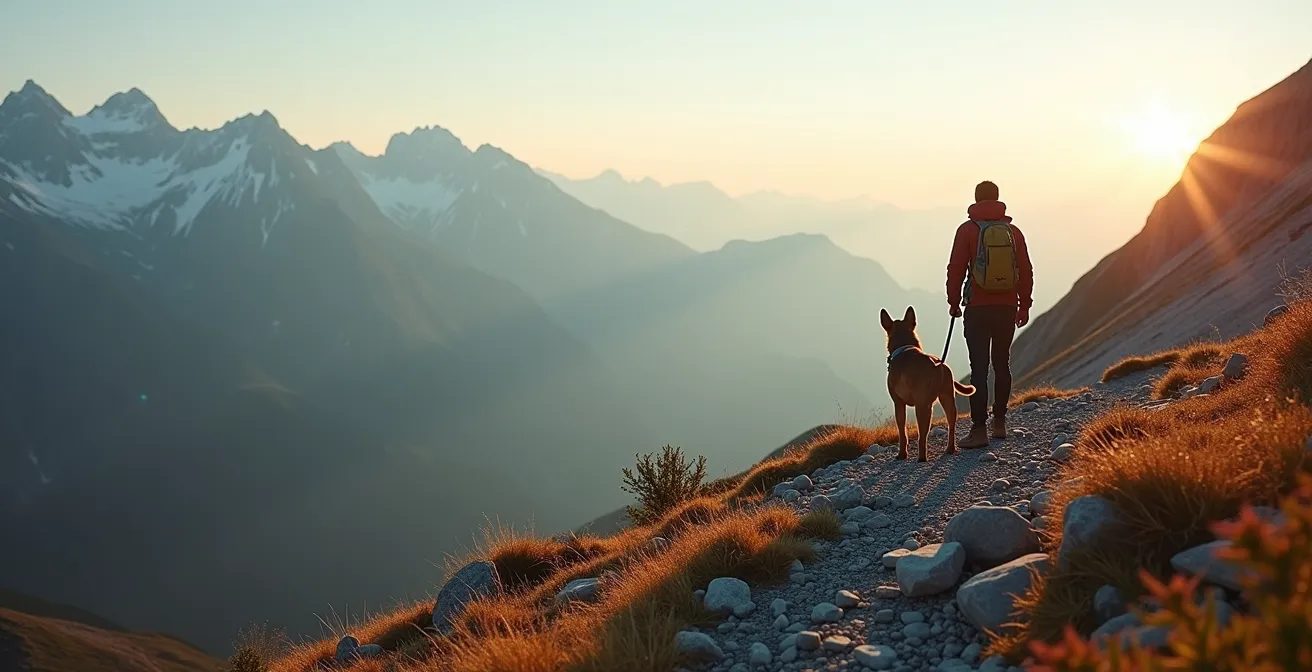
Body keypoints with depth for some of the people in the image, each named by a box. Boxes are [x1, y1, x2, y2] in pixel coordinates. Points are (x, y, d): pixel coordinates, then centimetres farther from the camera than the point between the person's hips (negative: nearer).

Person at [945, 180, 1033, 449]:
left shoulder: (968, 229, -5)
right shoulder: (1013, 231, 5)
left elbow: (956, 269, -6)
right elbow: (1025, 271, 8)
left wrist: (953, 302, 5)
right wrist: (1024, 305, 16)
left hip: (978, 309, -4)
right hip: (1007, 308, 4)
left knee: (979, 369, -6)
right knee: (1002, 365, 16)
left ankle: (979, 429, -11)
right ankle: (999, 423, 22)